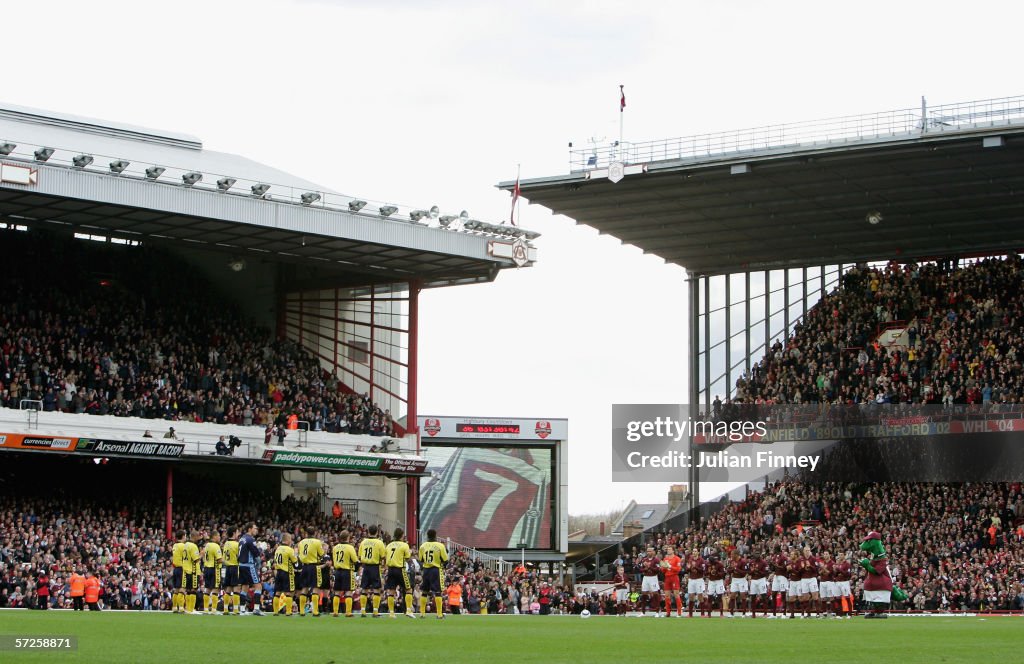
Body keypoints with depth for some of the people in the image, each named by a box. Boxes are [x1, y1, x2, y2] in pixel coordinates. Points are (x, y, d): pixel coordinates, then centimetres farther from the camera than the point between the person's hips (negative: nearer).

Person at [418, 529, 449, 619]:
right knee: (437, 592, -3)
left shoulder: (423, 546, 2)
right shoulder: (440, 546, -7)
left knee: (424, 591, 14)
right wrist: (446, 552, 12)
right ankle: (440, 614, -7)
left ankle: (422, 613, 16)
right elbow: (445, 560, -5)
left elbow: (420, 560, 9)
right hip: (436, 570, -3)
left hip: (426, 570, 3)